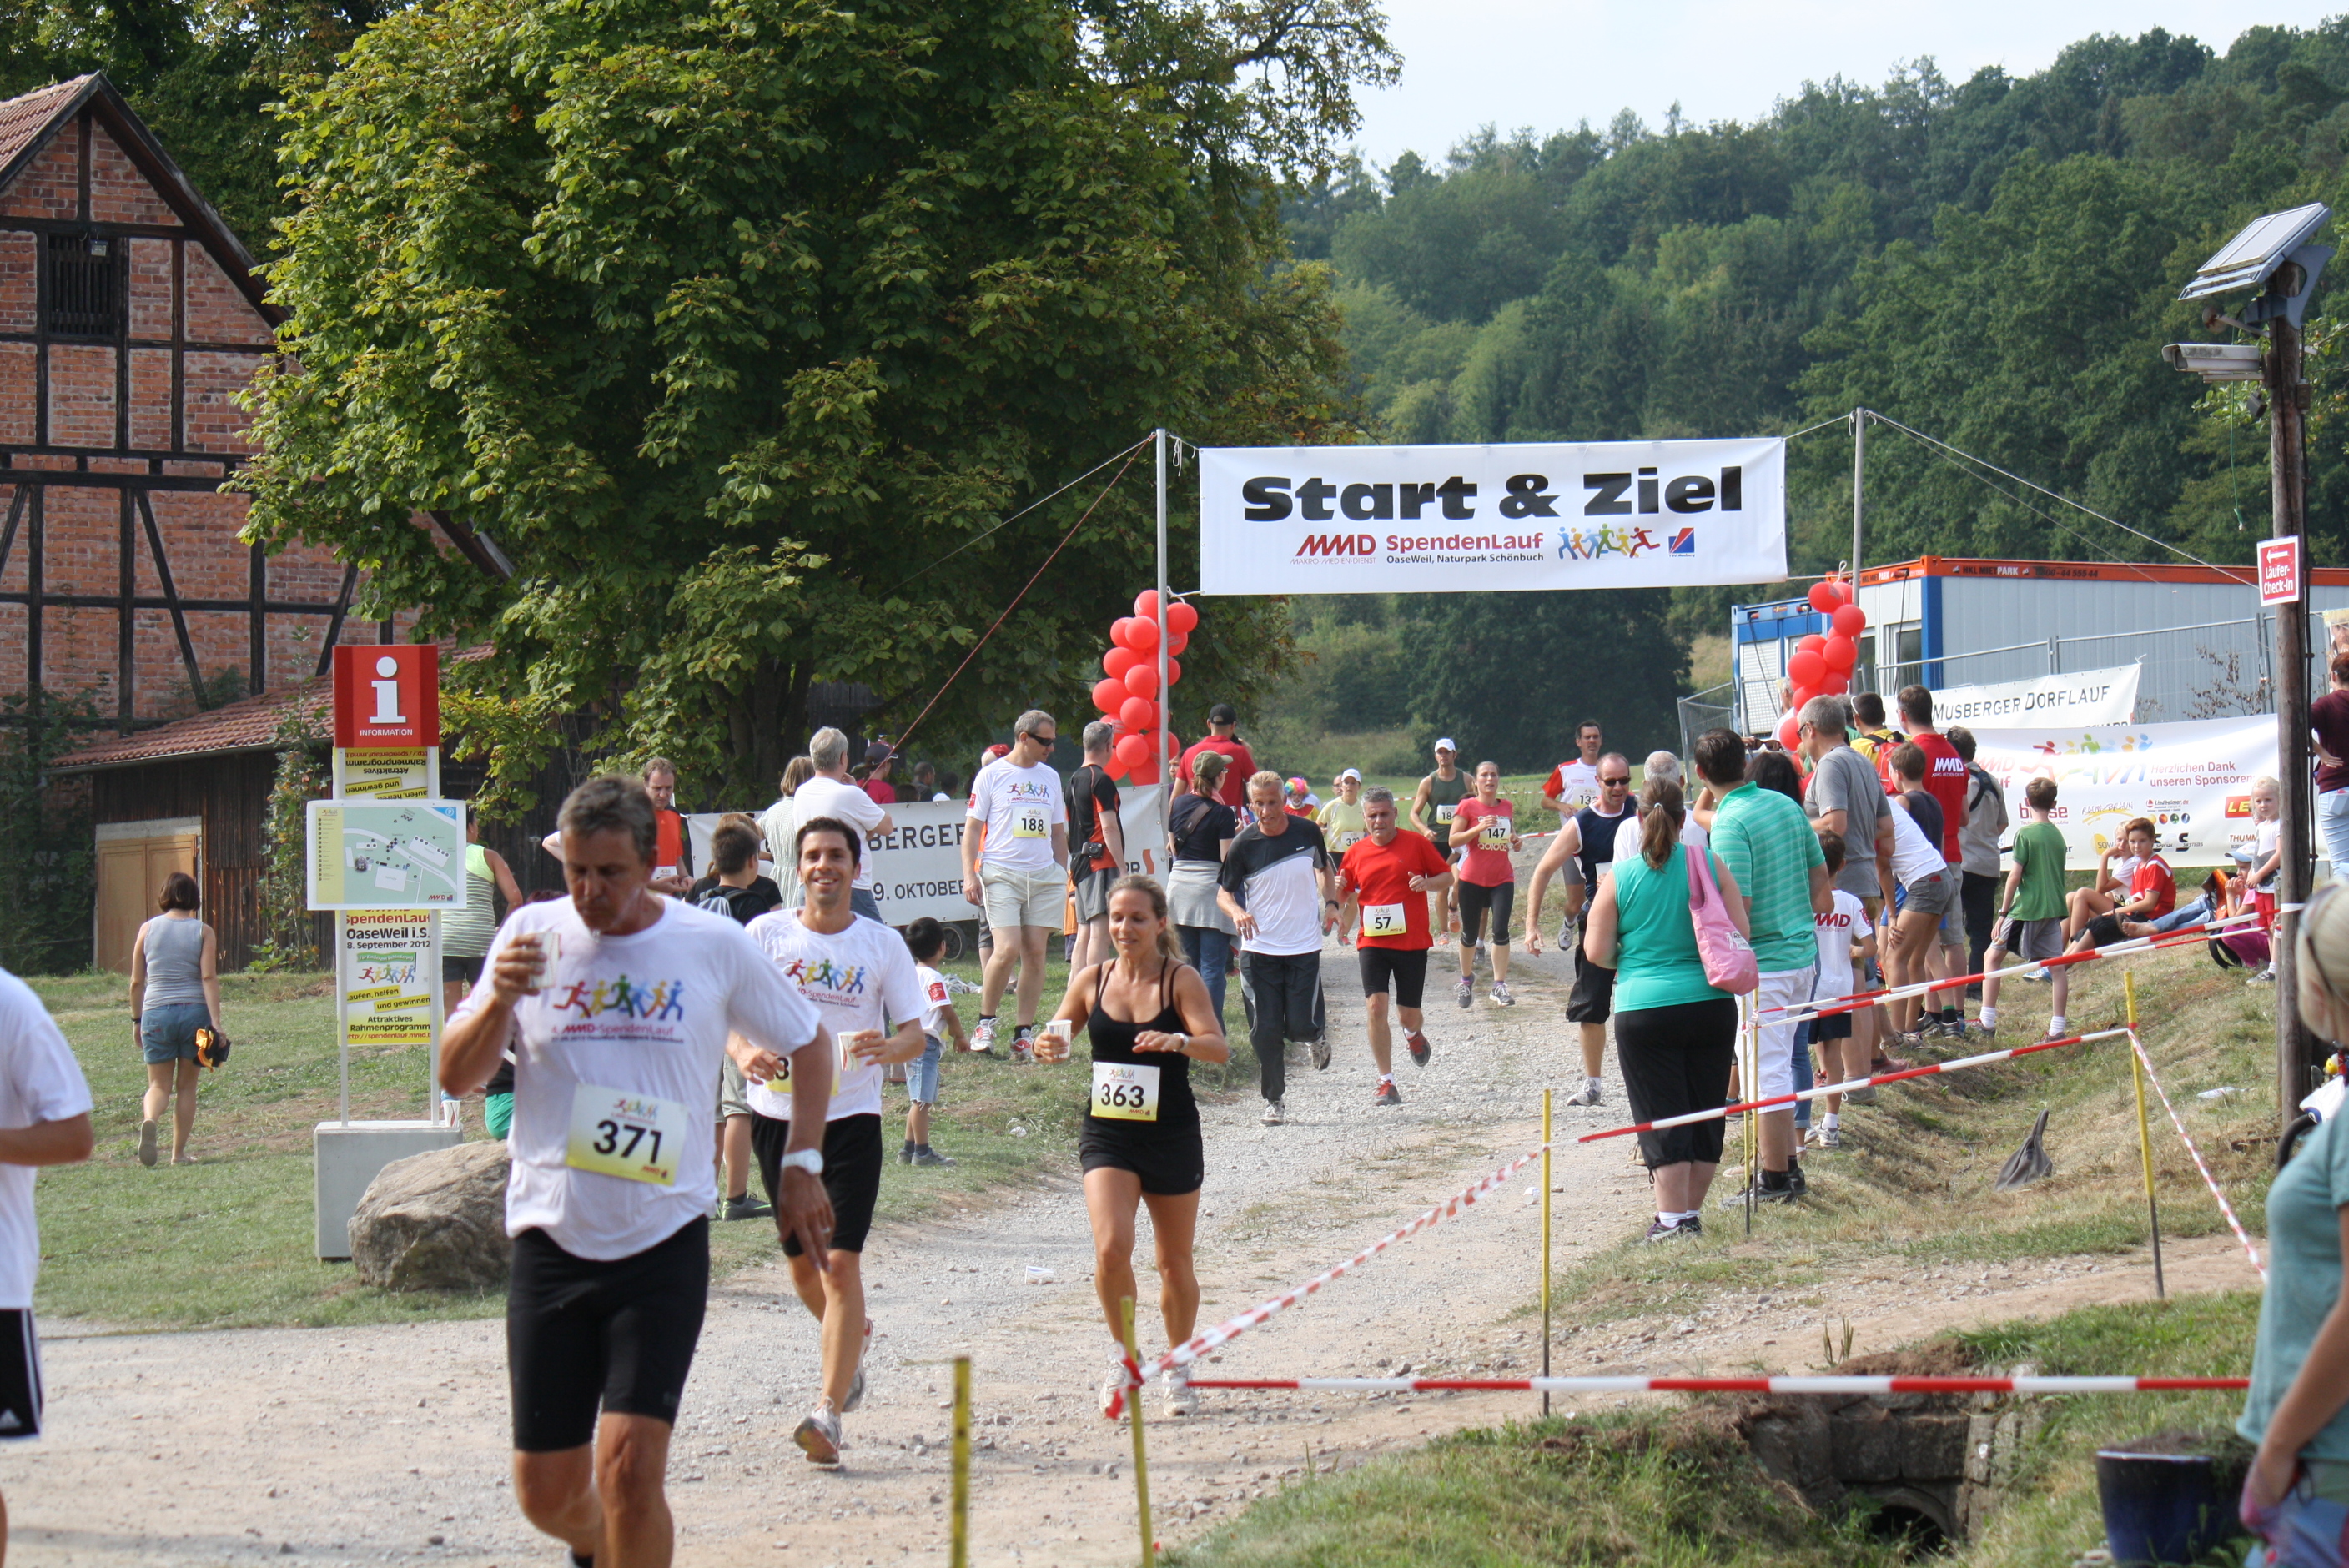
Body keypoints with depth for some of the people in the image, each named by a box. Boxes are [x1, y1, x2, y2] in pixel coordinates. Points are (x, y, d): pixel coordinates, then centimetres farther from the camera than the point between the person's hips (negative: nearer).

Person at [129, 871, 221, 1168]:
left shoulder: (148, 929, 3)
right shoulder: (203, 932, 0)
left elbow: (136, 982, 5)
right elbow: (209, 978, -10)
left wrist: (136, 1019, 16)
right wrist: (215, 1022, -12)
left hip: (156, 1013, 1)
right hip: (194, 1011, 0)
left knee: (159, 1085, 8)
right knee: (187, 1086, 12)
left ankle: (150, 1120, -25)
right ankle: (179, 1152, 15)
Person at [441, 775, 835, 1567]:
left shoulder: (715, 945, 0)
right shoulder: (532, 935, 2)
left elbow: (808, 1042, 15)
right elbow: (455, 1077, 2)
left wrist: (802, 1164, 8)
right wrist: (499, 1001, -16)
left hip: (664, 1243, -2)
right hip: (550, 1241, 2)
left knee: (629, 1468, -16)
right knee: (546, 1491, 7)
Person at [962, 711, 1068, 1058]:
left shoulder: (1051, 778, 16)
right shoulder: (993, 774, 2)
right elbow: (973, 828, 1)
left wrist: (1063, 879, 18)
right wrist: (969, 875, -9)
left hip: (1043, 876, 5)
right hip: (1001, 873, -5)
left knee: (1035, 952, 0)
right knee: (1007, 949, -16)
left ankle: (1025, 1033, 5)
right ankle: (985, 1023, 1)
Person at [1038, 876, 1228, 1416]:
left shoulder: (1180, 980, -6)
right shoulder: (1092, 980, 2)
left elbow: (1219, 1047, -17)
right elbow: (1057, 1038, 12)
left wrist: (1178, 1041, -38)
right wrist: (1050, 1046, -13)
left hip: (1172, 1134, -1)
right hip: (1108, 1133, 1)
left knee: (1175, 1261, 11)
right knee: (1111, 1248, -19)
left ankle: (1178, 1368, 31)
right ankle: (1122, 1351, 4)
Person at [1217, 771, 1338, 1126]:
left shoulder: (1307, 832, -3)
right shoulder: (1245, 843, -8)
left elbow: (1324, 869, 17)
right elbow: (1223, 891, -1)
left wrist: (1331, 902, -1)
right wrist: (1236, 911, -23)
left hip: (1304, 947, 0)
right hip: (1259, 948, 0)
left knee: (1299, 1026, -4)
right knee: (1265, 1030, -2)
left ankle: (1317, 1034, 33)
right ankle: (1273, 1100, 14)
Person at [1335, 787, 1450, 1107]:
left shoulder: (1416, 843, -1)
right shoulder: (1355, 852, 5)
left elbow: (1447, 875, 5)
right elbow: (1348, 898, 14)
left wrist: (1428, 883, -16)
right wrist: (1339, 890, -9)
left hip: (1412, 942, -1)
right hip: (1373, 942, 1)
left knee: (1408, 1014, 6)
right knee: (1375, 1006, -15)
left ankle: (1414, 1034, 46)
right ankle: (1386, 1083, -8)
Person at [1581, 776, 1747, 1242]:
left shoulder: (1620, 876, -6)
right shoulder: (1709, 864, -3)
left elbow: (1597, 951, -4)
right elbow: (1740, 934, -1)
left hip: (1644, 1008, -2)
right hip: (1711, 1003, 2)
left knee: (1662, 1117, 3)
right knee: (1705, 1111, 13)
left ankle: (1673, 1219, 1)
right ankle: (1692, 1212, 20)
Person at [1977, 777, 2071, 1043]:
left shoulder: (2026, 833, -10)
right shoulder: (2058, 835, 8)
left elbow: (2015, 875, -12)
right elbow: (2059, 874, 15)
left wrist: (2003, 914, -7)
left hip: (2026, 910, -6)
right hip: (2054, 909, 6)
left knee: (1992, 957, 5)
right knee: (2057, 966, 6)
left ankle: (1988, 1023, 2)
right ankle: (2058, 1028, 4)